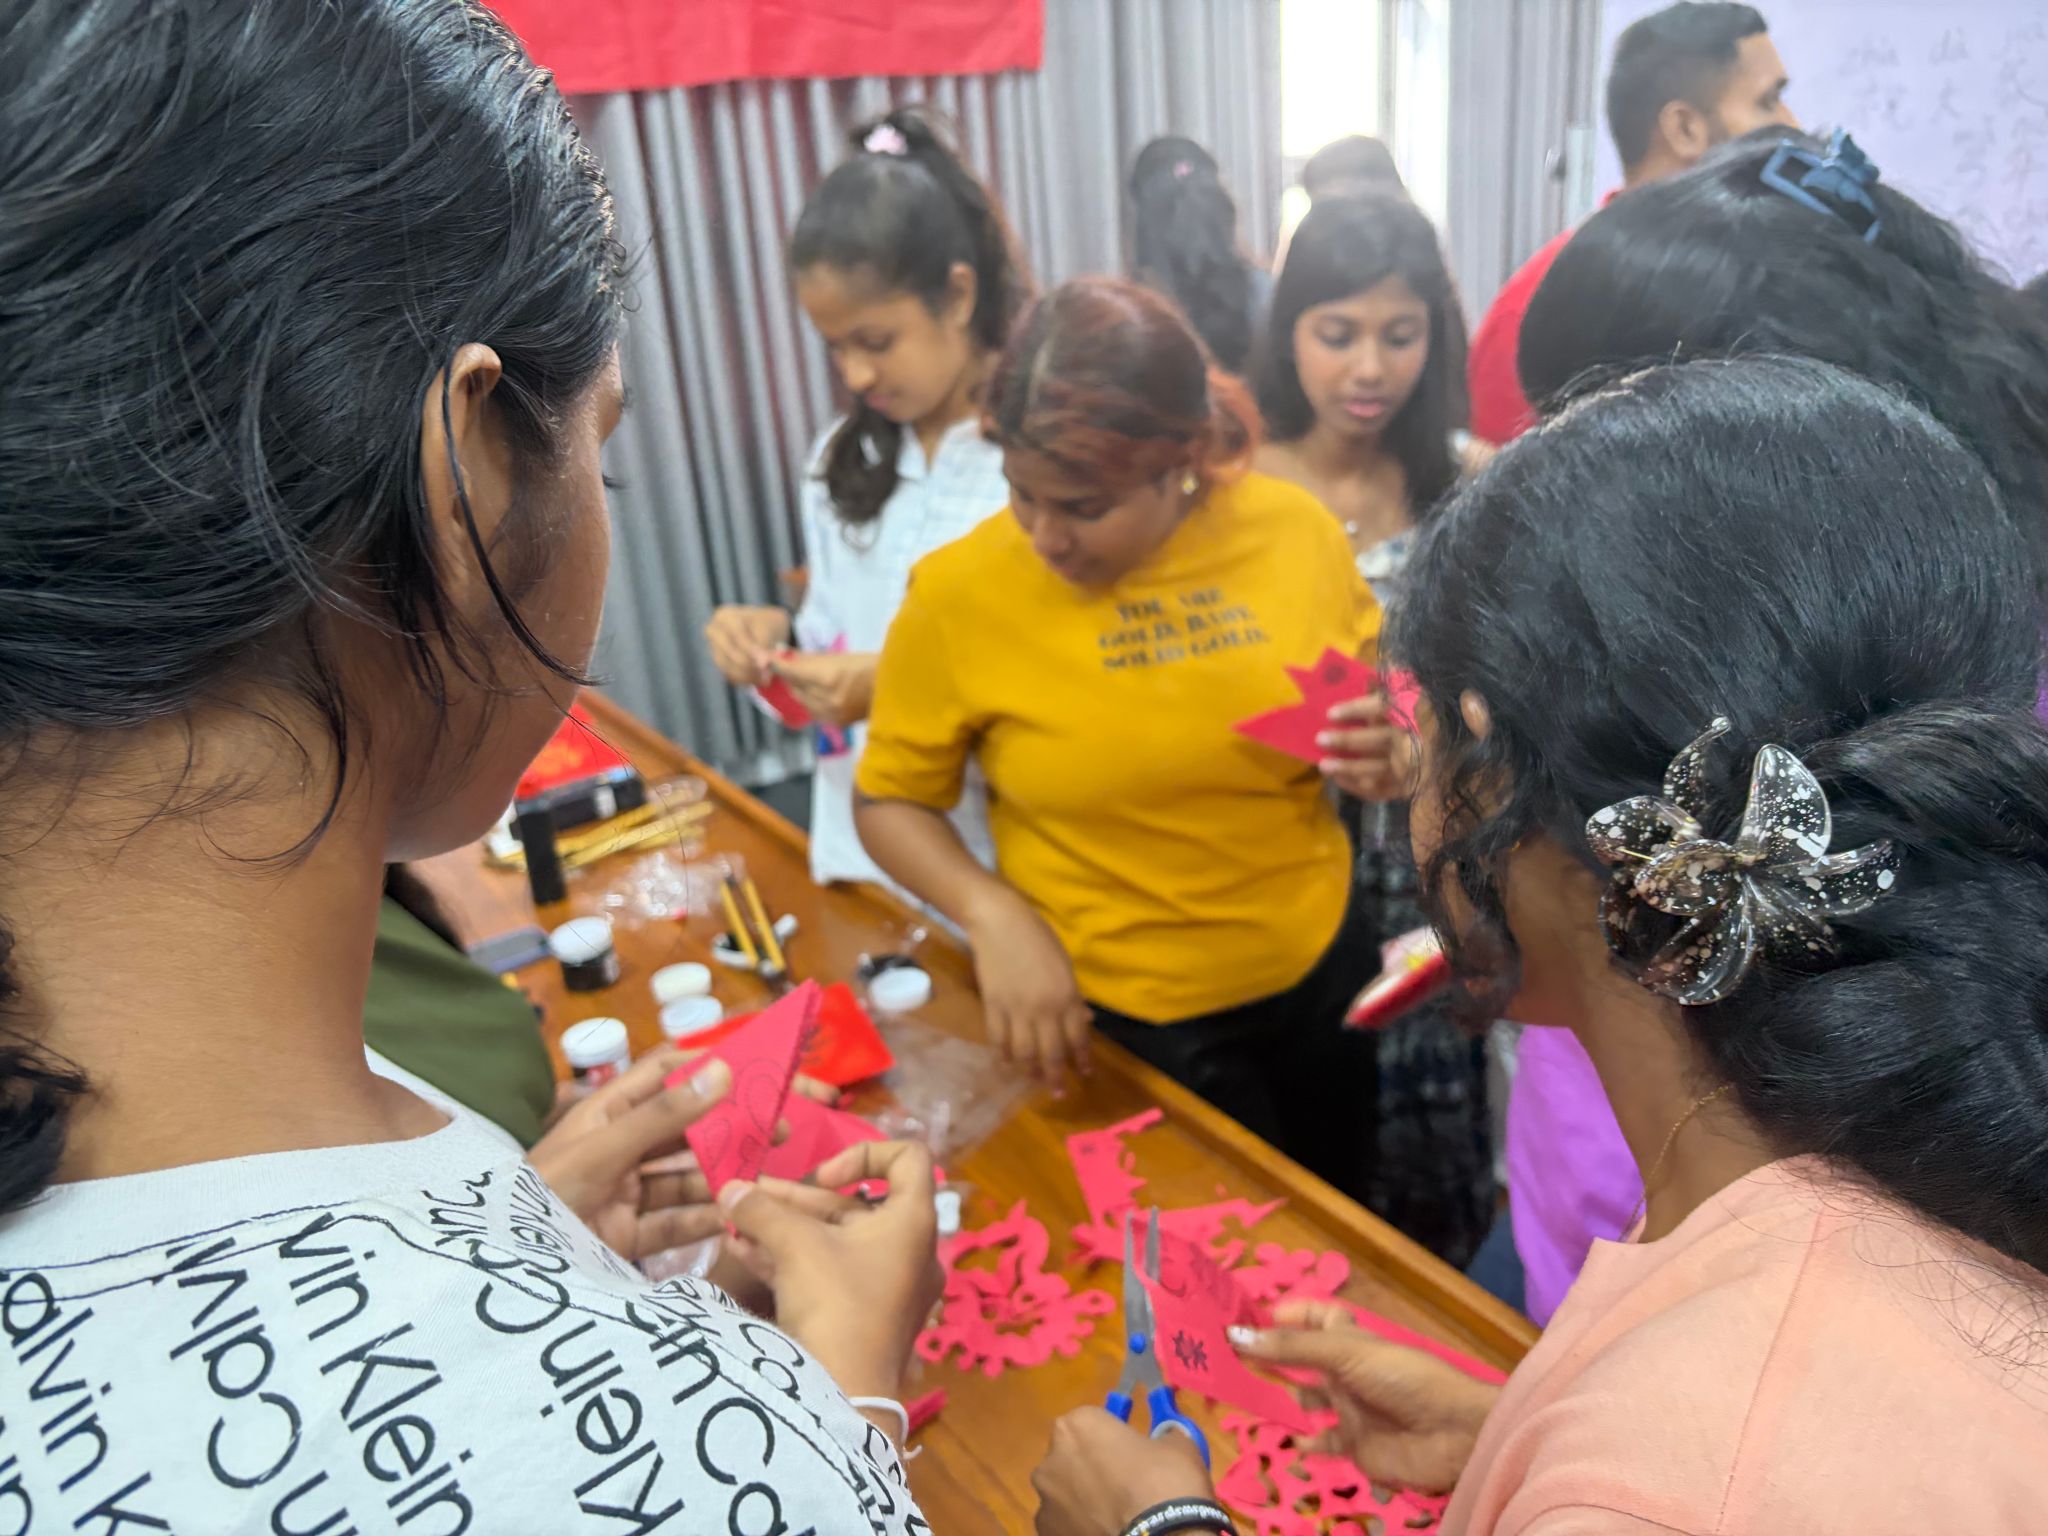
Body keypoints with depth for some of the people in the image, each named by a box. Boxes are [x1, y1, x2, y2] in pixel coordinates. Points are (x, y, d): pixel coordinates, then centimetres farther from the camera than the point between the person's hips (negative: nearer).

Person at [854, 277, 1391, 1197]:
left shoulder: (1297, 531, -11)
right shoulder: (961, 591, -18)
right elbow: (891, 801, -5)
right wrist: (992, 914, -22)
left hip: (1320, 979, 3)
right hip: (1112, 1025, -3)